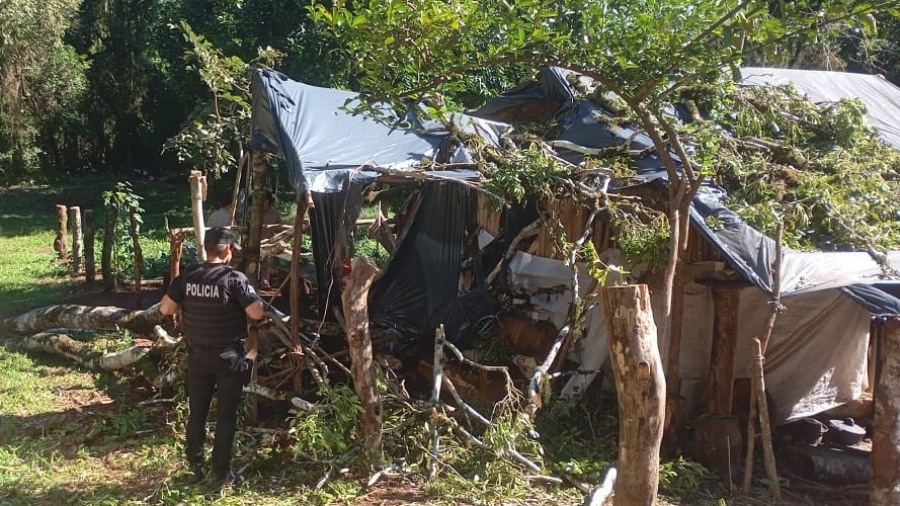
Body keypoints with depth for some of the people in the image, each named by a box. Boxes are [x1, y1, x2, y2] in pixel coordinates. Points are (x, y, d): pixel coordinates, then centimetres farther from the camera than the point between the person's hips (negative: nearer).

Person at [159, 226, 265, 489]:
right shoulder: (234, 278, -15)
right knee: (226, 415, 5)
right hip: (228, 356, -4)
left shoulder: (187, 277, -2)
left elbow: (165, 308, 1)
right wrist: (253, 295, 0)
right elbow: (256, 313, -19)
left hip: (197, 355, 4)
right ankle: (221, 473, 10)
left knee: (196, 412, 16)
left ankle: (195, 467, 27)